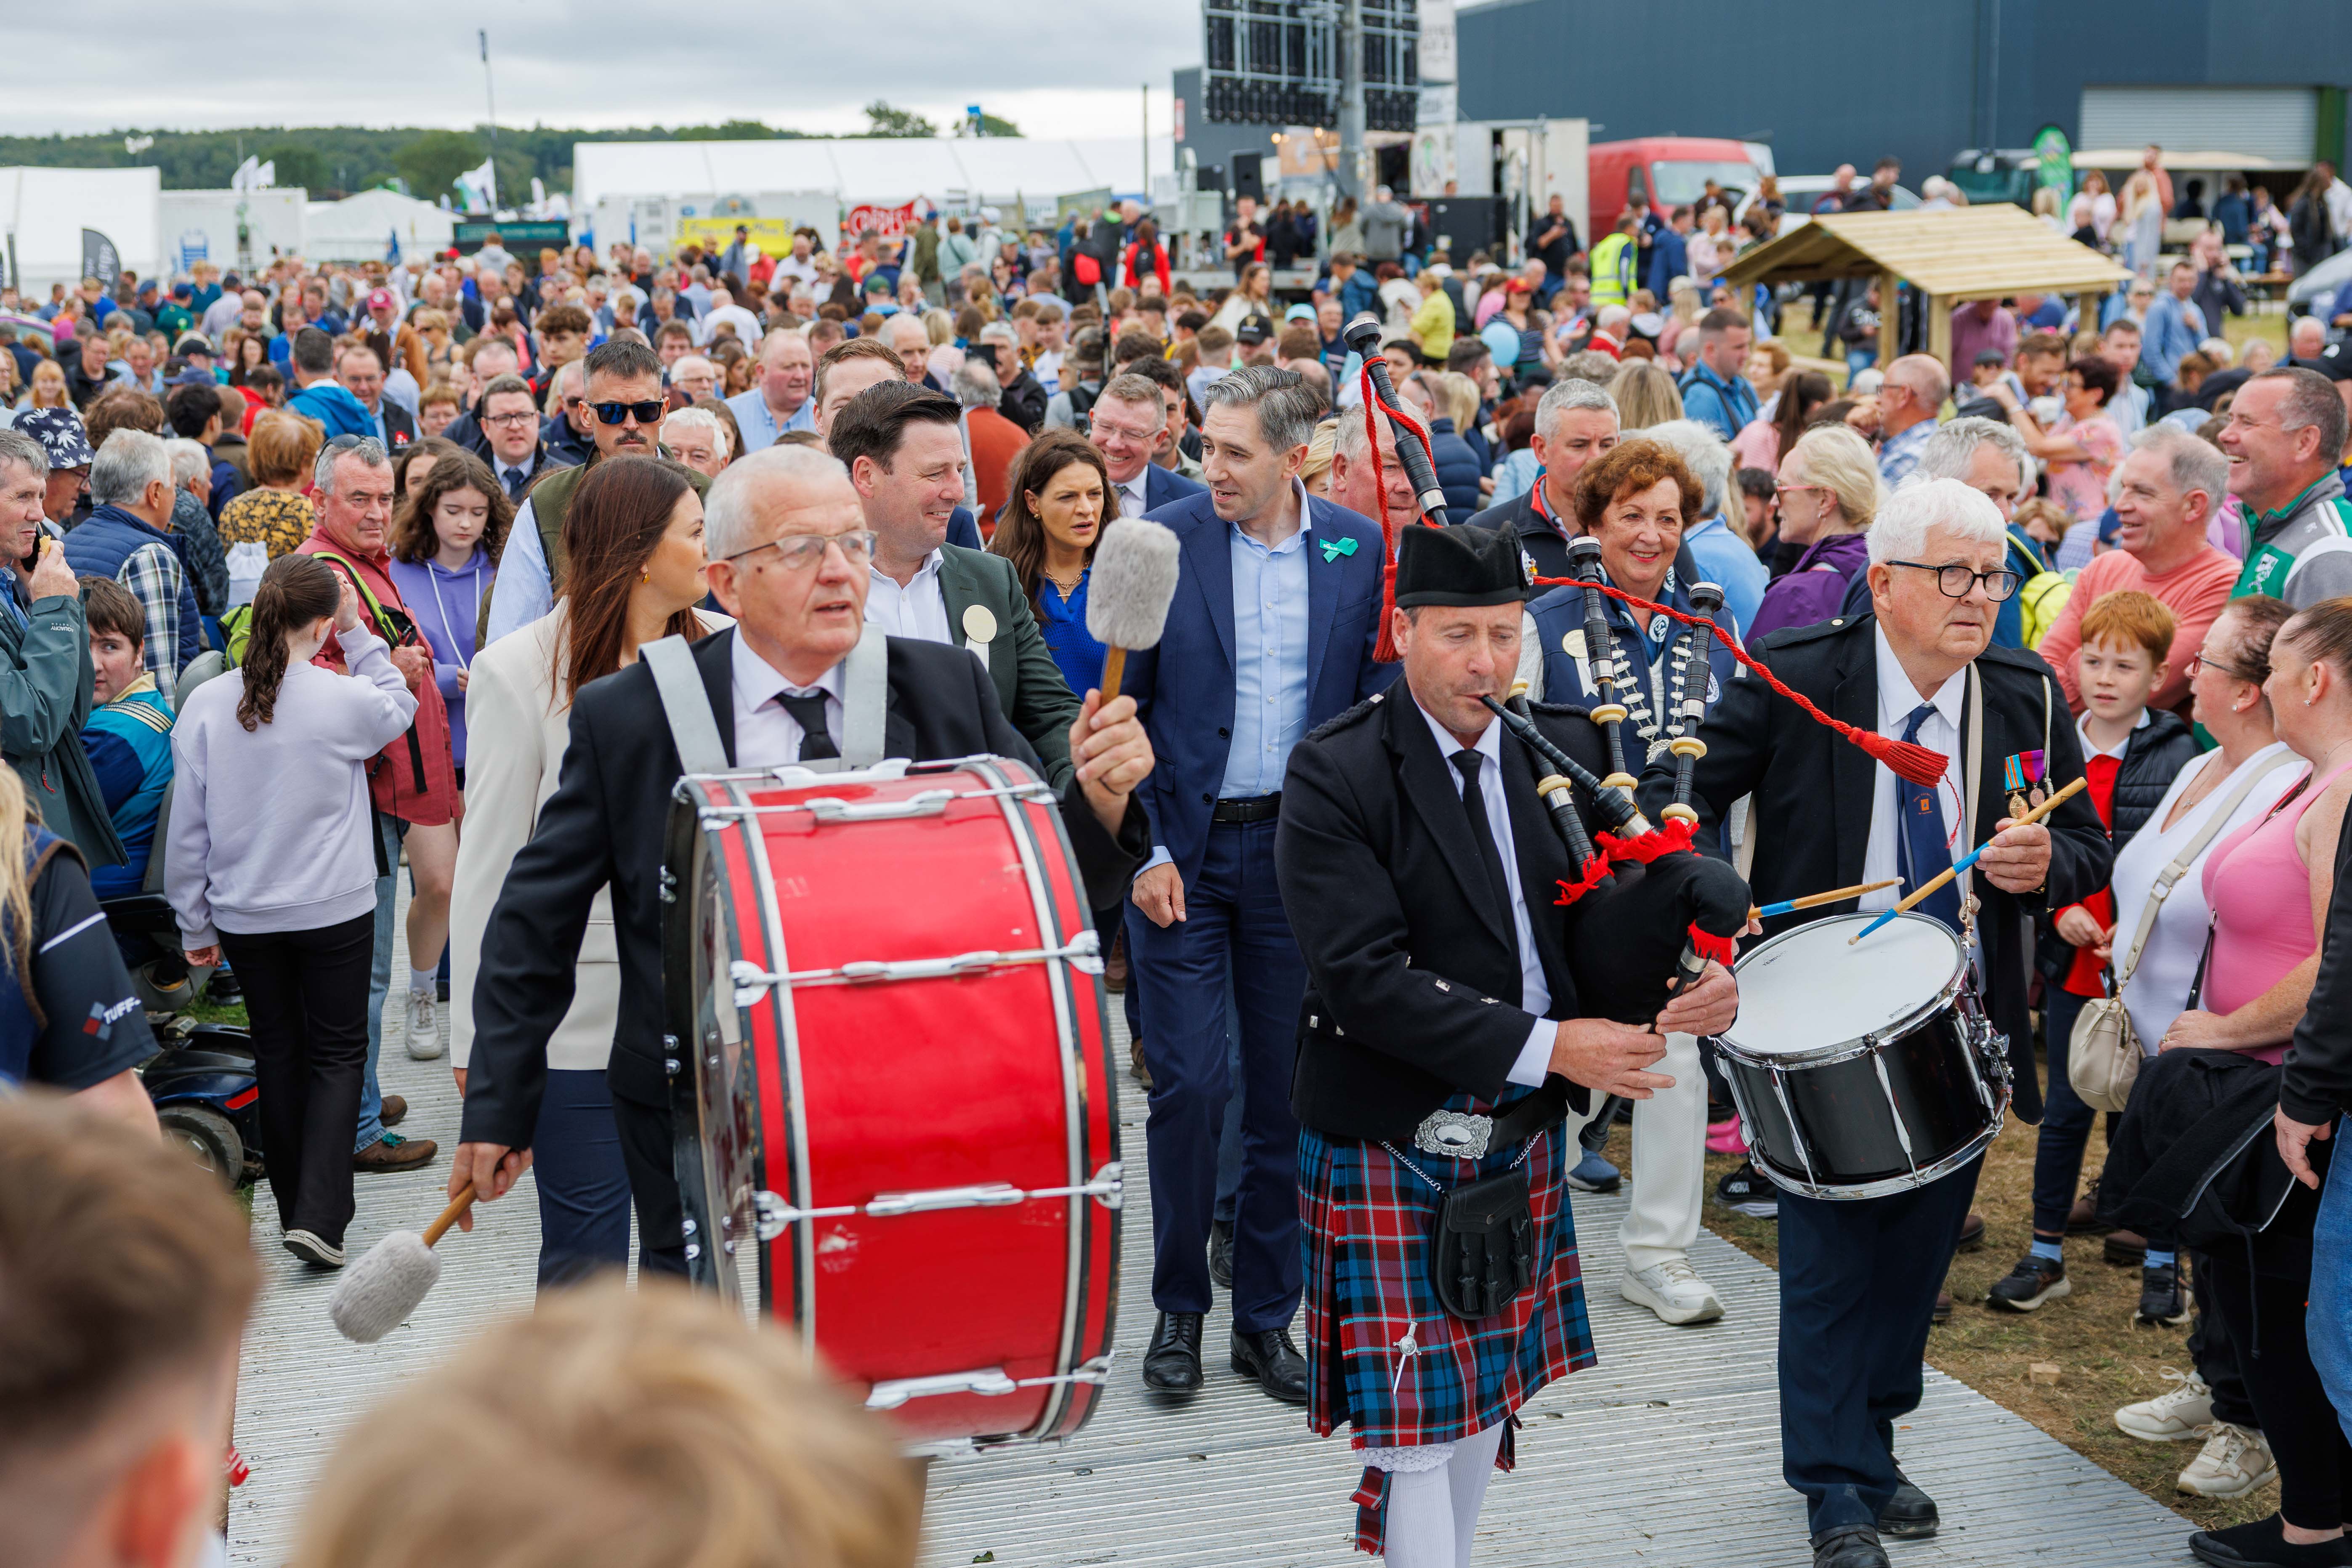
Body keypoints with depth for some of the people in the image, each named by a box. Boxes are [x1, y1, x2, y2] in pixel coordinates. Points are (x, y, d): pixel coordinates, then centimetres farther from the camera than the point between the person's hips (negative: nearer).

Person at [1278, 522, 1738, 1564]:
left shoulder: (1563, 748, 4)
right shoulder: (1335, 775, -14)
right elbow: (1363, 978, -22)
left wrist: (1684, 985, -15)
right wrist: (1547, 1045, -25)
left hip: (1523, 1131, 6)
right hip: (1392, 1142, -6)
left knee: (1490, 1394, 17)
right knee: (1418, 1418, -1)